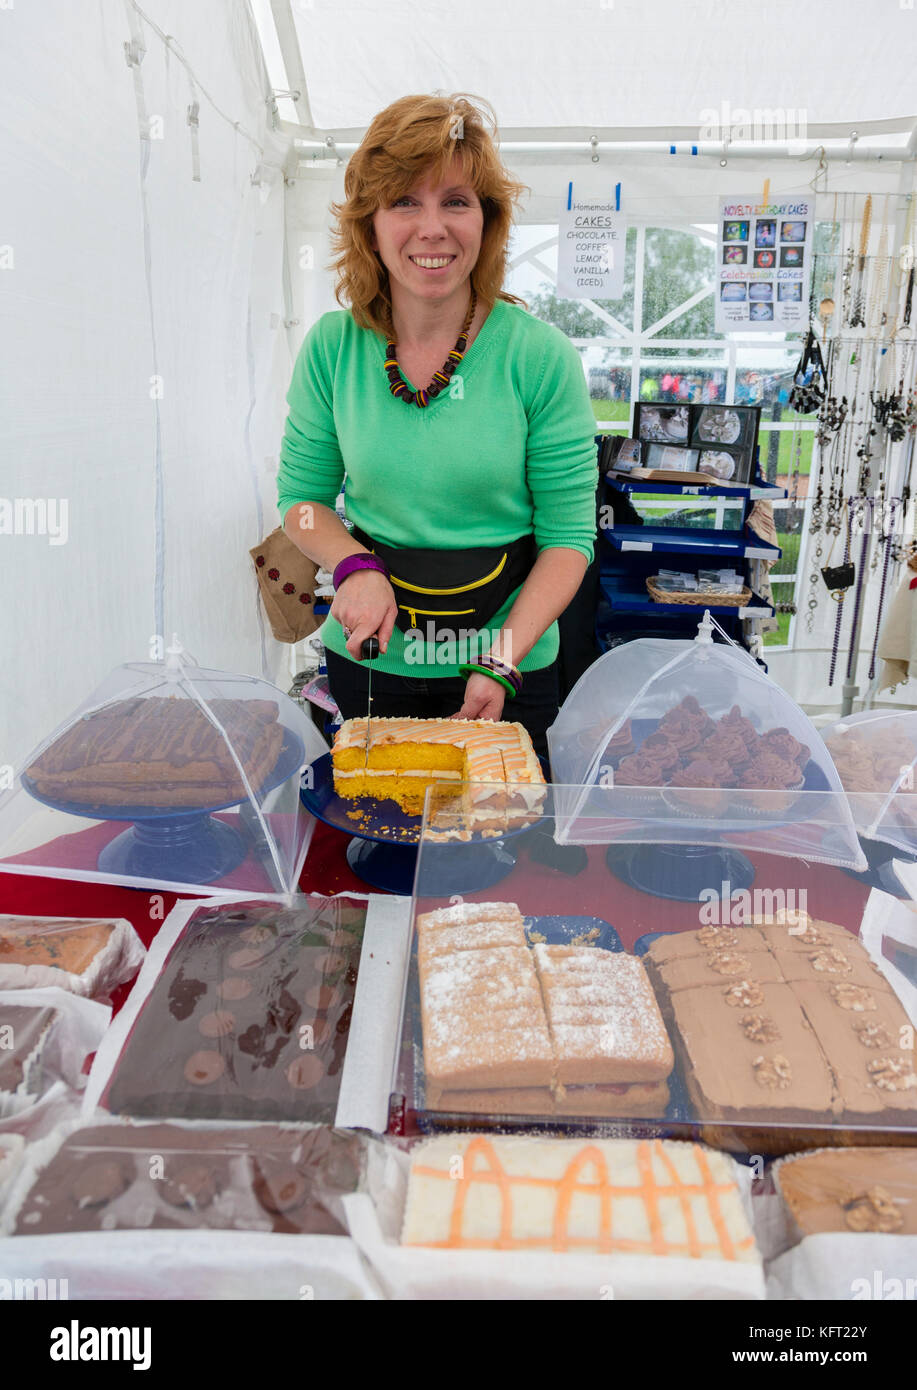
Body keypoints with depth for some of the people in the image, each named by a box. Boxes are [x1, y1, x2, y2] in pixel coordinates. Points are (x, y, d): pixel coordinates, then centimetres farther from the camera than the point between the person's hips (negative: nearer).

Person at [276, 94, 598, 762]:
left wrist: (501, 661, -21)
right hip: (367, 660, 2)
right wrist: (355, 566, -15)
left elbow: (569, 535, -10)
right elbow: (302, 497, 5)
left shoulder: (541, 355, -13)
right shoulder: (332, 347, -6)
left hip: (512, 665, -1)